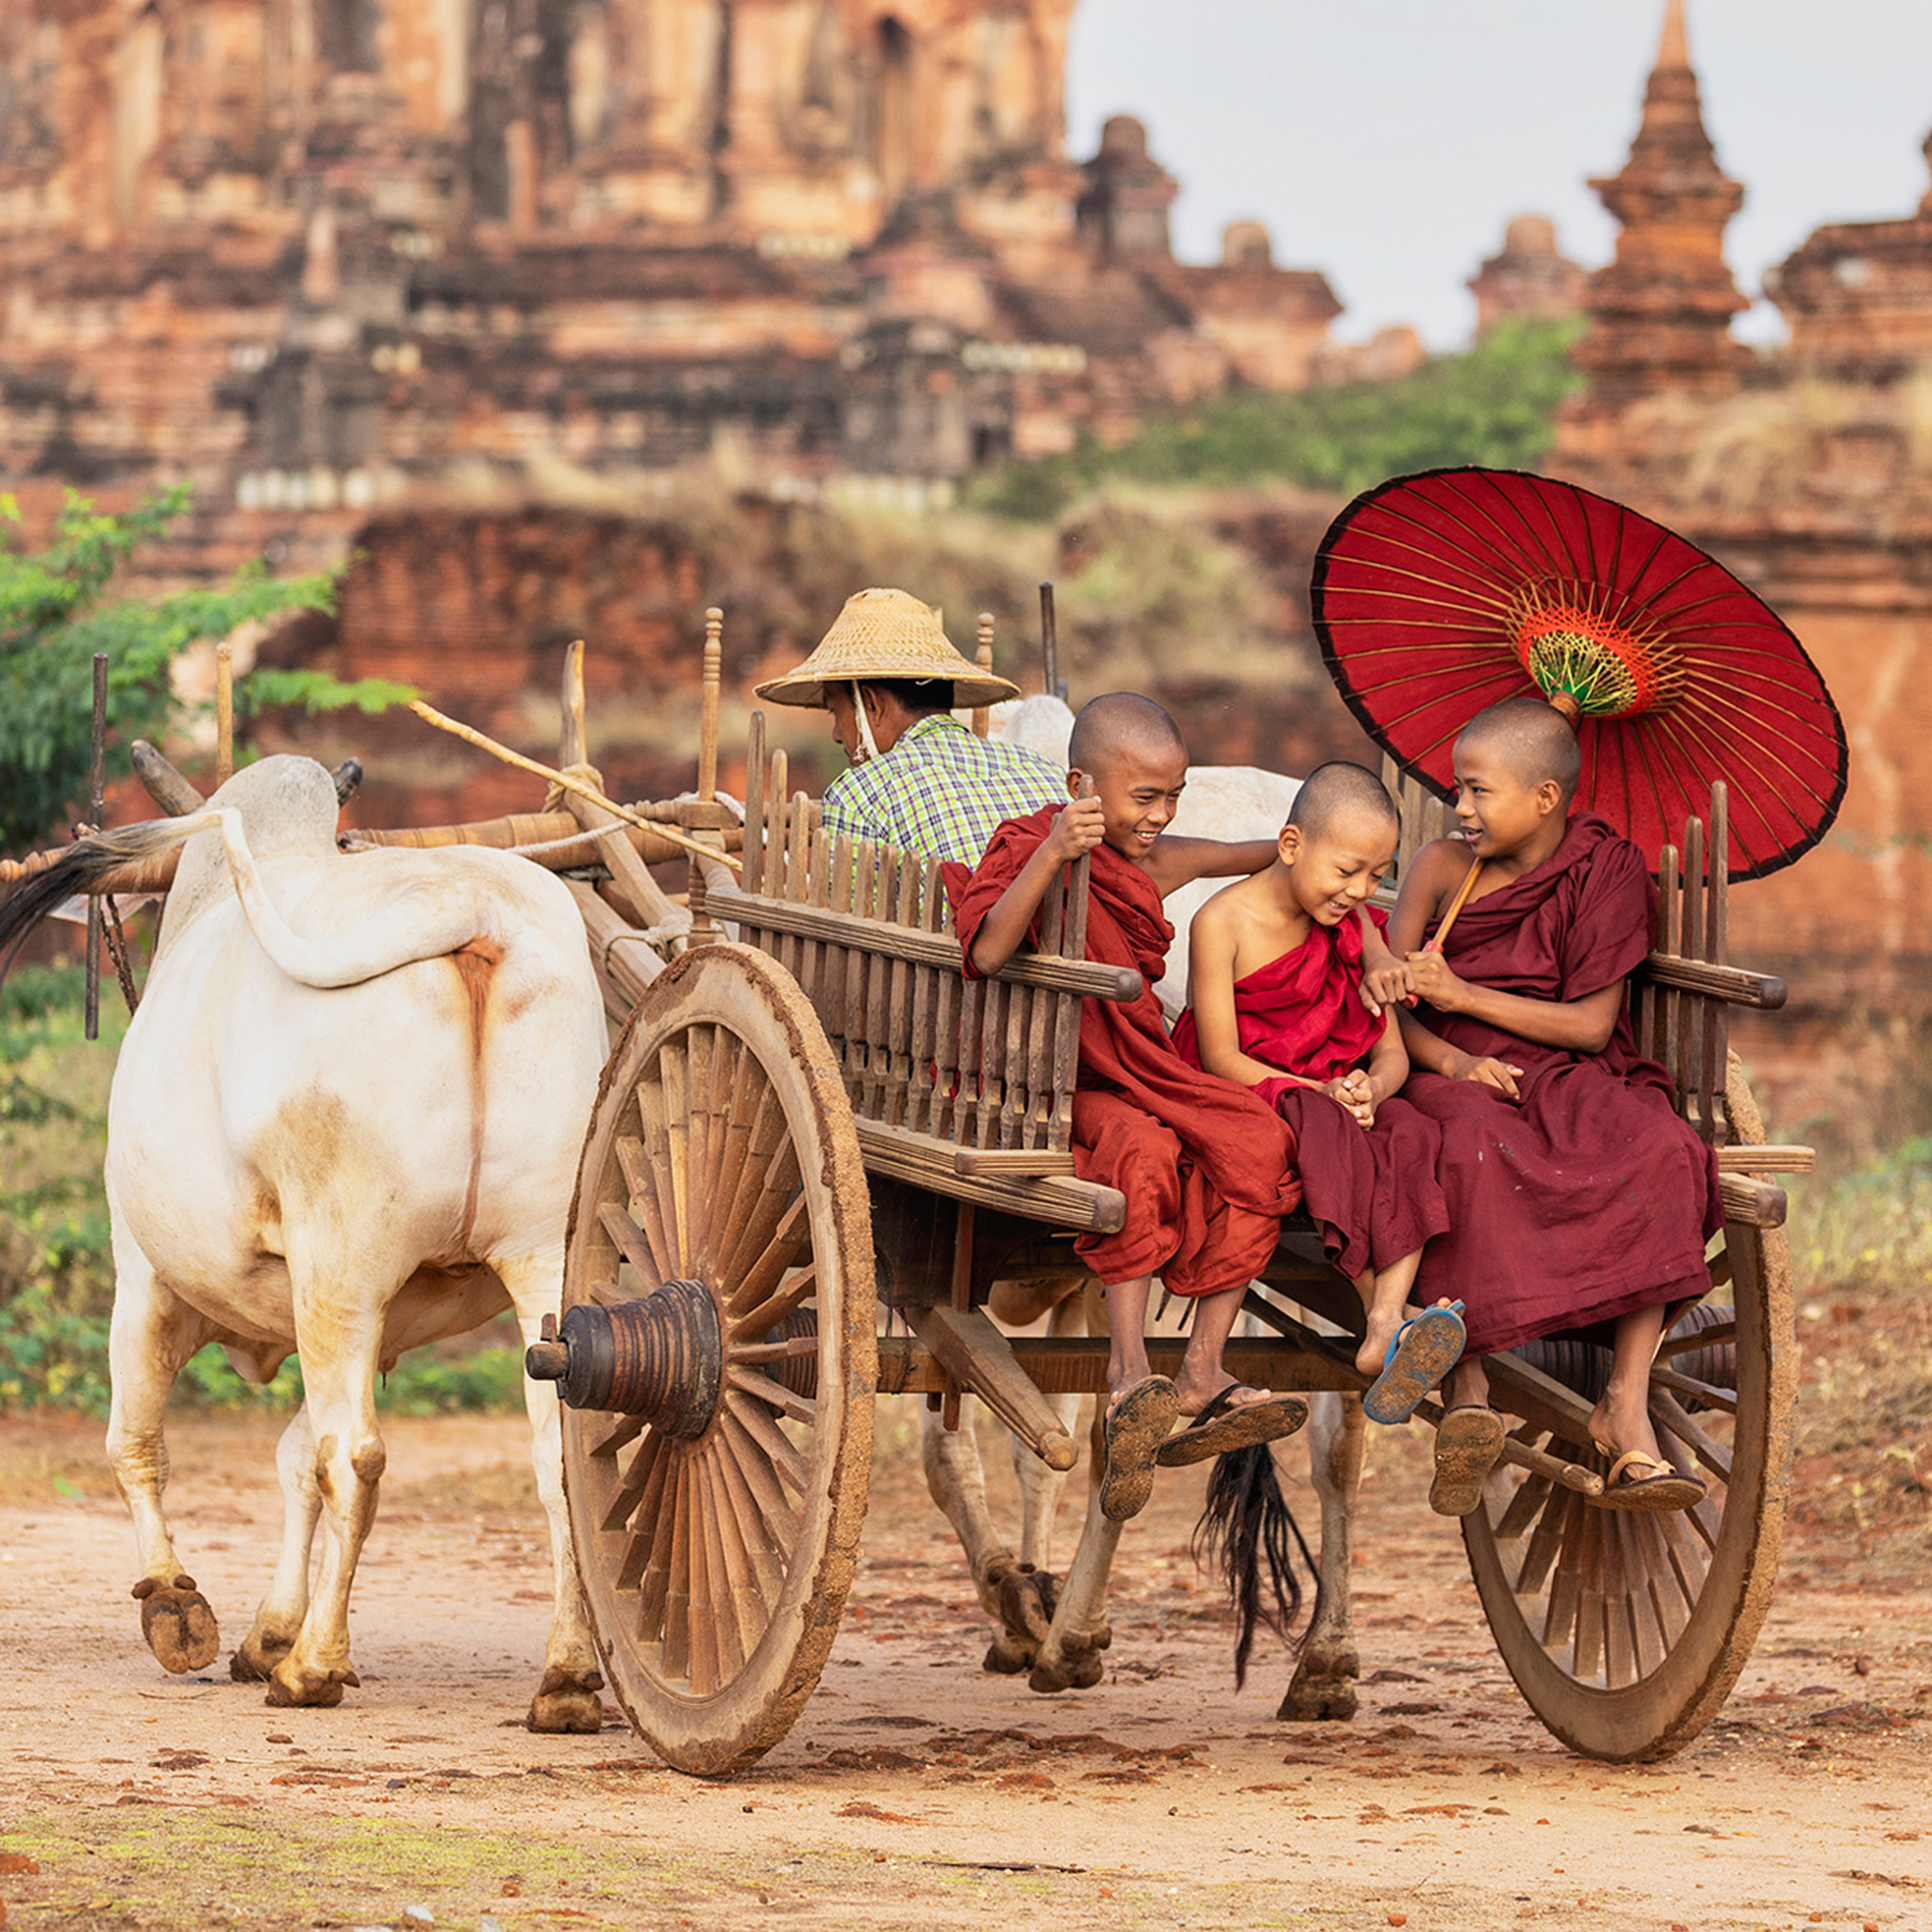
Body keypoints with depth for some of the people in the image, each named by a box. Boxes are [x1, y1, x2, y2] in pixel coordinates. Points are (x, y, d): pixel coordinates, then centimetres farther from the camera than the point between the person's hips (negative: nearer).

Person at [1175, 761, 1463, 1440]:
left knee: (1412, 1136, -29)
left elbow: (1392, 1054, 6)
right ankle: (1385, 1320, -39)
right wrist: (1321, 1096, -25)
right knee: (1329, 1134, -37)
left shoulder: (1358, 932, 9)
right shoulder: (1222, 923, -9)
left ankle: (1387, 1327, -45)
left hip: (1339, 1088, 5)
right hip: (1245, 1096, -5)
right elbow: (1221, 1057, -12)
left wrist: (1369, 1089, -20)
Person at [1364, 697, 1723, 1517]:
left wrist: (1461, 995, -10)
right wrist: (1447, 1057, -15)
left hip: (1569, 1079, 0)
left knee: (1660, 1152, -32)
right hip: (1454, 1077, 0)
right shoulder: (1440, 869, 7)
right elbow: (1383, 1002, 6)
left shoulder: (1605, 871, 2)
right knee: (1476, 1153, -38)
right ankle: (1469, 1389, -40)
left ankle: (1627, 1404, -32)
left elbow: (1591, 1024, -4)